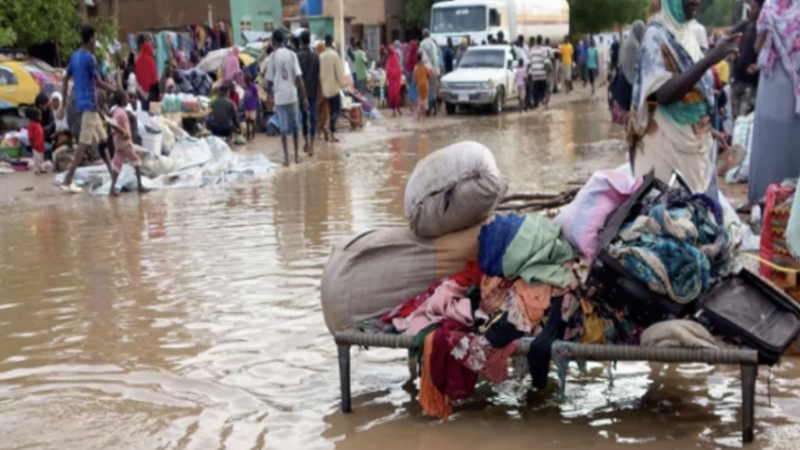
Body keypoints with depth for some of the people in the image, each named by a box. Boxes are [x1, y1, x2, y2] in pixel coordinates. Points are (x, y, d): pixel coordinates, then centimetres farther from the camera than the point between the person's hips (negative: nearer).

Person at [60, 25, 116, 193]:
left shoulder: (74, 56, 12)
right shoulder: (89, 58, -14)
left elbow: (65, 79, 16)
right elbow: (98, 83, -14)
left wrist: (65, 101, 19)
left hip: (82, 103, 9)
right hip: (89, 104, -9)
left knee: (101, 139, 17)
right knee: (84, 144, -10)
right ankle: (67, 181, -14)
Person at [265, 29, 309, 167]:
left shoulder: (273, 56, -5)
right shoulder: (292, 54, -1)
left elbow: (269, 80, -4)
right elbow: (299, 77, -5)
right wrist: (305, 97, -2)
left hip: (279, 96, -1)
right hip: (292, 95, 1)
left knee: (283, 128, 3)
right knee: (294, 125, 16)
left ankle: (286, 159, 1)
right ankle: (297, 155, 20)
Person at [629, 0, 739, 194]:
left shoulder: (688, 34, 8)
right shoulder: (656, 35, -14)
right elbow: (663, 94, -27)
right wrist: (709, 60, -32)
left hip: (694, 134, 8)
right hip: (668, 136, -8)